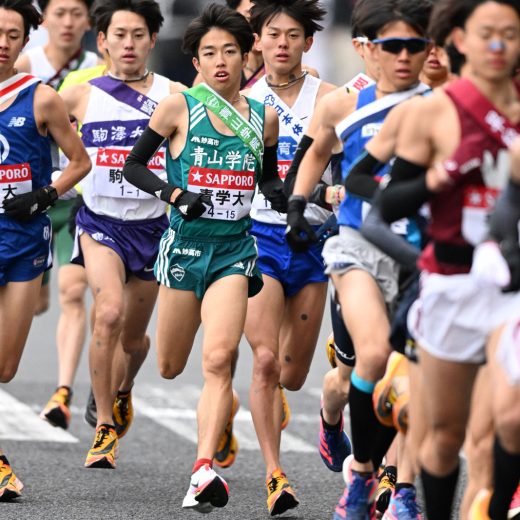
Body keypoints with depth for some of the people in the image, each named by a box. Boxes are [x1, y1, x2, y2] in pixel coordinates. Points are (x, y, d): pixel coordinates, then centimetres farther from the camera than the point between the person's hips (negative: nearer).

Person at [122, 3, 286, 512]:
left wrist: (291, 205, 2)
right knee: (169, 368, 9)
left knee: (219, 359, -19)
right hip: (185, 244, -1)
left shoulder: (264, 117, 6)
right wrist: (172, 193, -14)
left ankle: (204, 470, -26)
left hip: (235, 248, 1)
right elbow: (132, 165, 2)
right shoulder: (179, 107, -3)